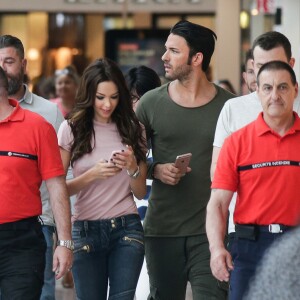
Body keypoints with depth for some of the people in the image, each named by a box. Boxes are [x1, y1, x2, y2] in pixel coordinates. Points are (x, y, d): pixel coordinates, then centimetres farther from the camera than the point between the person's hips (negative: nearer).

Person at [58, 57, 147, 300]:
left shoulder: (131, 129, 5)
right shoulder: (72, 129, -1)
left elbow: (140, 193, 8)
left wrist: (133, 168, -12)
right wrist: (92, 175, -18)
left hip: (126, 228, 1)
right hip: (85, 231, -1)